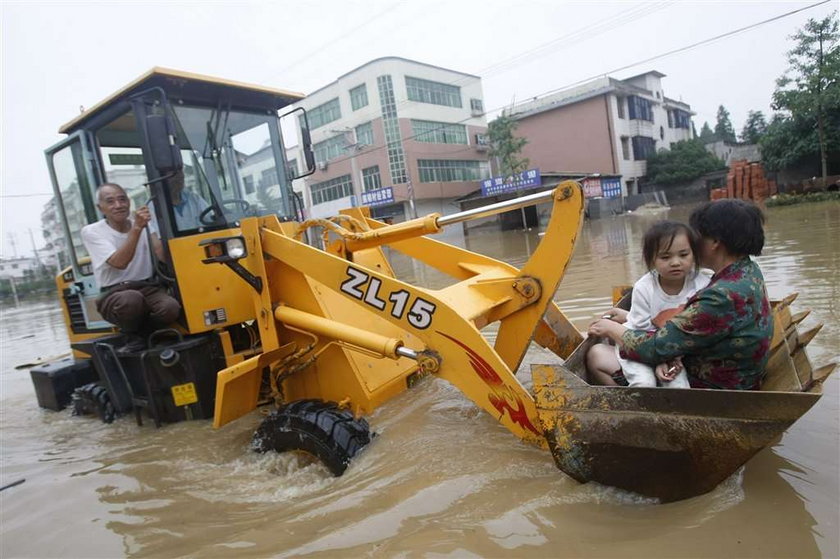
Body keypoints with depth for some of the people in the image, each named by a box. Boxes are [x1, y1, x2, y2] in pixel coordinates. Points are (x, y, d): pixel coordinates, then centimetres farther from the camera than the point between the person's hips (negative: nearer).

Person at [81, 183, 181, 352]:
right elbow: (119, 262, -19)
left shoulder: (143, 225, 9)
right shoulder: (91, 232, 0)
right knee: (132, 299, -39)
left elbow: (164, 257, -6)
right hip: (114, 294, -2)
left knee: (171, 307, -32)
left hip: (148, 288, 3)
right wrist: (136, 228, -24)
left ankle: (139, 331, 1)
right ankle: (133, 337, -5)